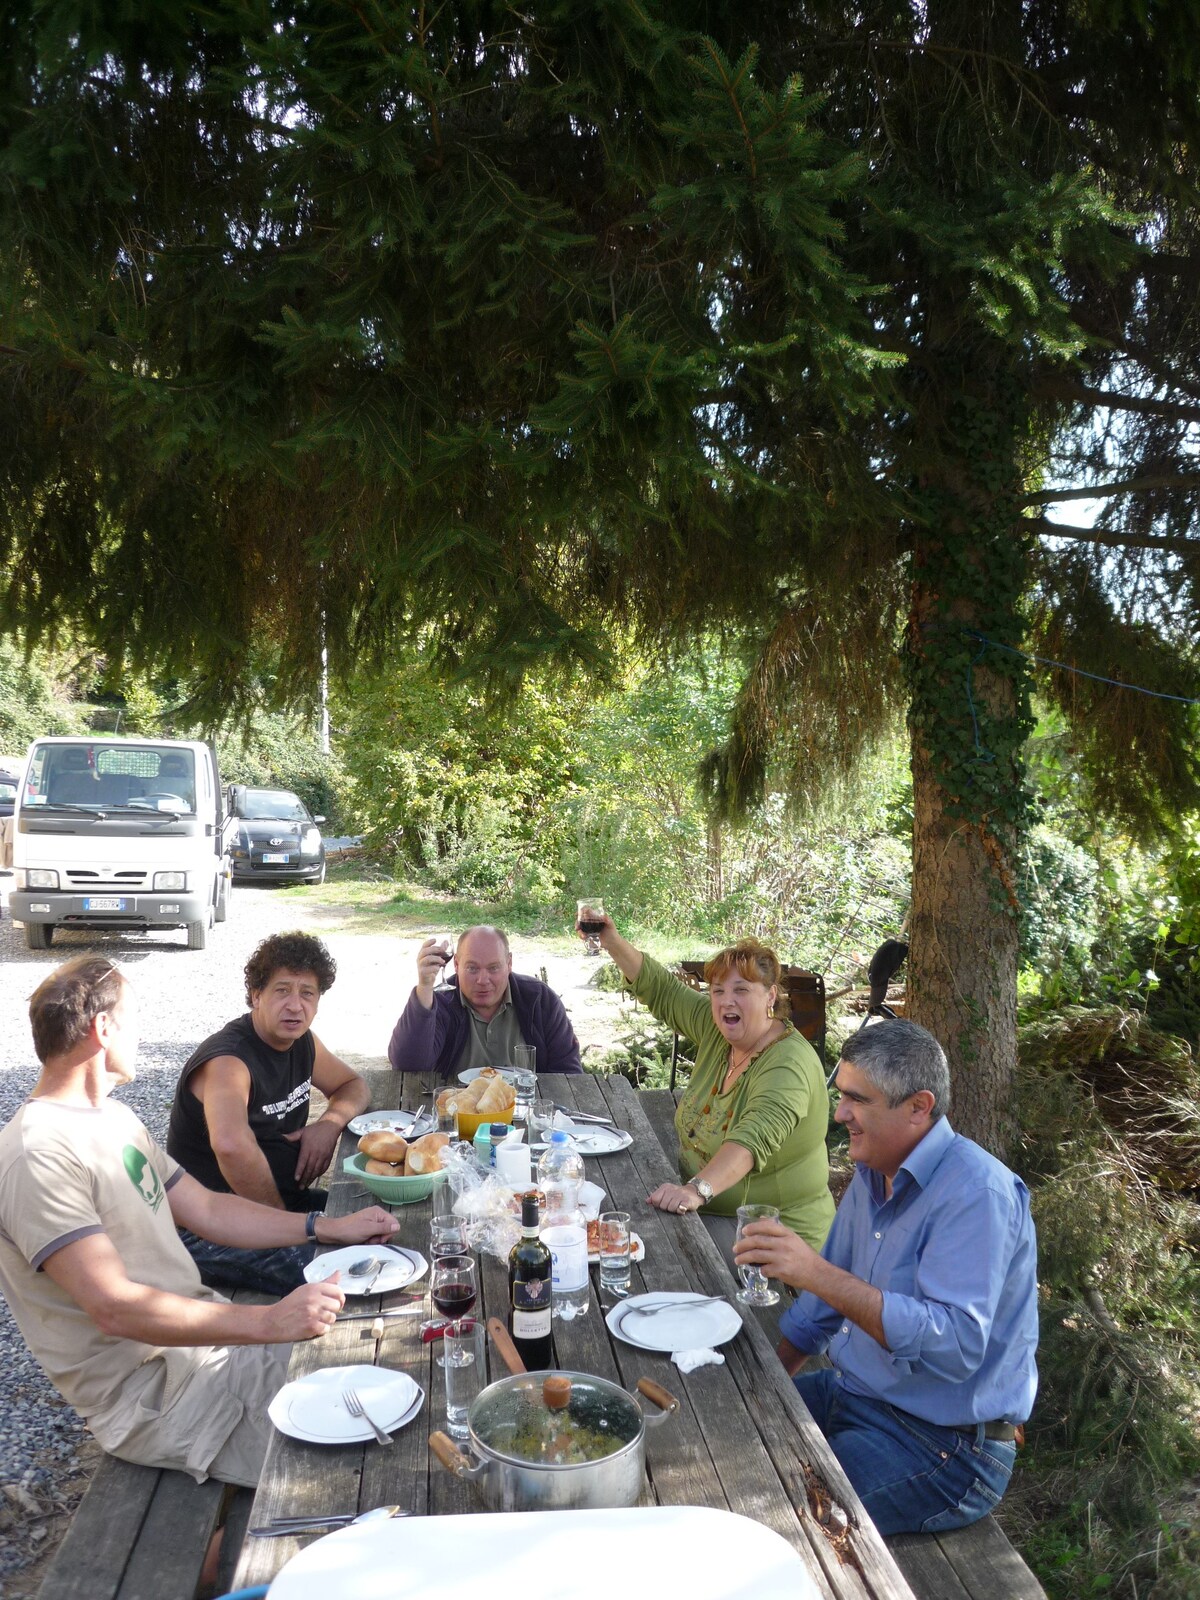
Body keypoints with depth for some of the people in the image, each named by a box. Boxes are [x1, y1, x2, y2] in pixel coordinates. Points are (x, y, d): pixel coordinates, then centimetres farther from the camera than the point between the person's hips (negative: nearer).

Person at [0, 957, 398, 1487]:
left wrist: (331, 1227, 4)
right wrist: (269, 1321, -35)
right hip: (147, 1393, -9)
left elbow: (206, 1209, 13)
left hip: (202, 1326, 9)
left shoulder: (113, 1117, 11)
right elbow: (114, 1307, -30)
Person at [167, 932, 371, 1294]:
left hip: (285, 1201, 9)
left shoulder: (301, 1040, 5)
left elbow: (353, 1086, 19)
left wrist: (330, 1122, -5)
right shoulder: (227, 1060, -23)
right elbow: (231, 1144, -42)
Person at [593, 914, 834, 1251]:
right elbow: (661, 990, 9)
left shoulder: (789, 1064, -24)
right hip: (708, 1209, 8)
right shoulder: (716, 1029, 1)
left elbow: (755, 1137, -39)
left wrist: (698, 1189, -52)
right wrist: (612, 941, -2)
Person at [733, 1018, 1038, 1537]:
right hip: (850, 1394, 9)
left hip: (944, 1446, -9)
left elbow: (956, 1345, -33)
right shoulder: (873, 1173, 6)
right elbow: (819, 1310, 18)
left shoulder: (978, 1195, -22)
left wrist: (819, 1274, -37)